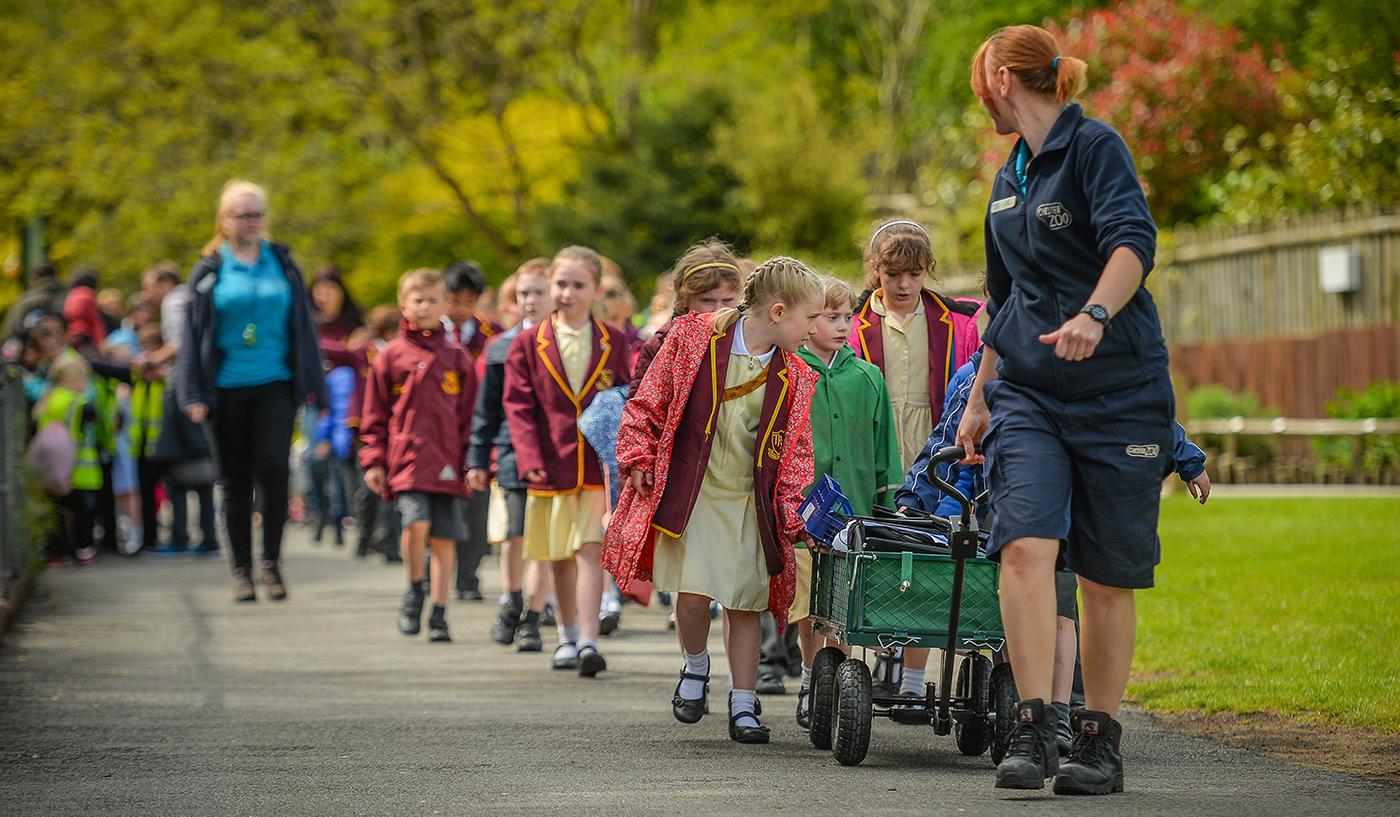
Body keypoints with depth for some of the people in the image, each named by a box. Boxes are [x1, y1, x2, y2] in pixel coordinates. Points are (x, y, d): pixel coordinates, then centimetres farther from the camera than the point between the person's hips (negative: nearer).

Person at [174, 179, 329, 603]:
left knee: (273, 467, -16)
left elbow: (302, 327, 12)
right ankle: (242, 570, 13)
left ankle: (271, 561, 0)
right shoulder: (210, 270, 5)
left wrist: (312, 388, 8)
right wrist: (194, 394, -2)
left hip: (275, 384, 0)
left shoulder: (283, 265, 9)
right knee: (236, 480, 3)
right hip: (228, 388, 0)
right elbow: (193, 332, 5)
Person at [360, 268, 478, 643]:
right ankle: (414, 591, 5)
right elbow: (375, 415, 9)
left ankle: (438, 613, 13)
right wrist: (374, 460, 2)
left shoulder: (457, 358, 10)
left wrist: (471, 463, 5)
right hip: (406, 458, -2)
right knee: (417, 522, -20)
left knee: (444, 538, 2)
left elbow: (470, 415, 12)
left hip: (447, 463, 2)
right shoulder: (390, 357, 6)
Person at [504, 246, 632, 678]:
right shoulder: (528, 343, 3)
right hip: (552, 463, 1)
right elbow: (519, 404, 0)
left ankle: (588, 642, -15)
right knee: (560, 557, 12)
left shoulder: (613, 342, 6)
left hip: (598, 463, -1)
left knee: (590, 549, -11)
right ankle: (567, 636, 28)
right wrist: (530, 457, -11)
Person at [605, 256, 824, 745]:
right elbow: (648, 402, 1)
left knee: (745, 604, 3)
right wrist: (639, 459, -3)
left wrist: (796, 515, -4)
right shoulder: (693, 339, -6)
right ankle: (696, 667, 17)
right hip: (689, 491, -3)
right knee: (693, 593, -13)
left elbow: (796, 451, 6)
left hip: (751, 500, 3)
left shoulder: (794, 379, 2)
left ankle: (742, 705, 14)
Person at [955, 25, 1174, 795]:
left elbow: (1133, 242, -24)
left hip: (1119, 392, -5)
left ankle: (1099, 740, 13)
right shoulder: (1009, 178, 17)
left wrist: (1094, 313, -42)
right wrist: (978, 399, 27)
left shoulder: (1095, 146, -7)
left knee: (1107, 575, 1)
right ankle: (1032, 731, -18)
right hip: (1029, 393, 5)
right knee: (1025, 547, -16)